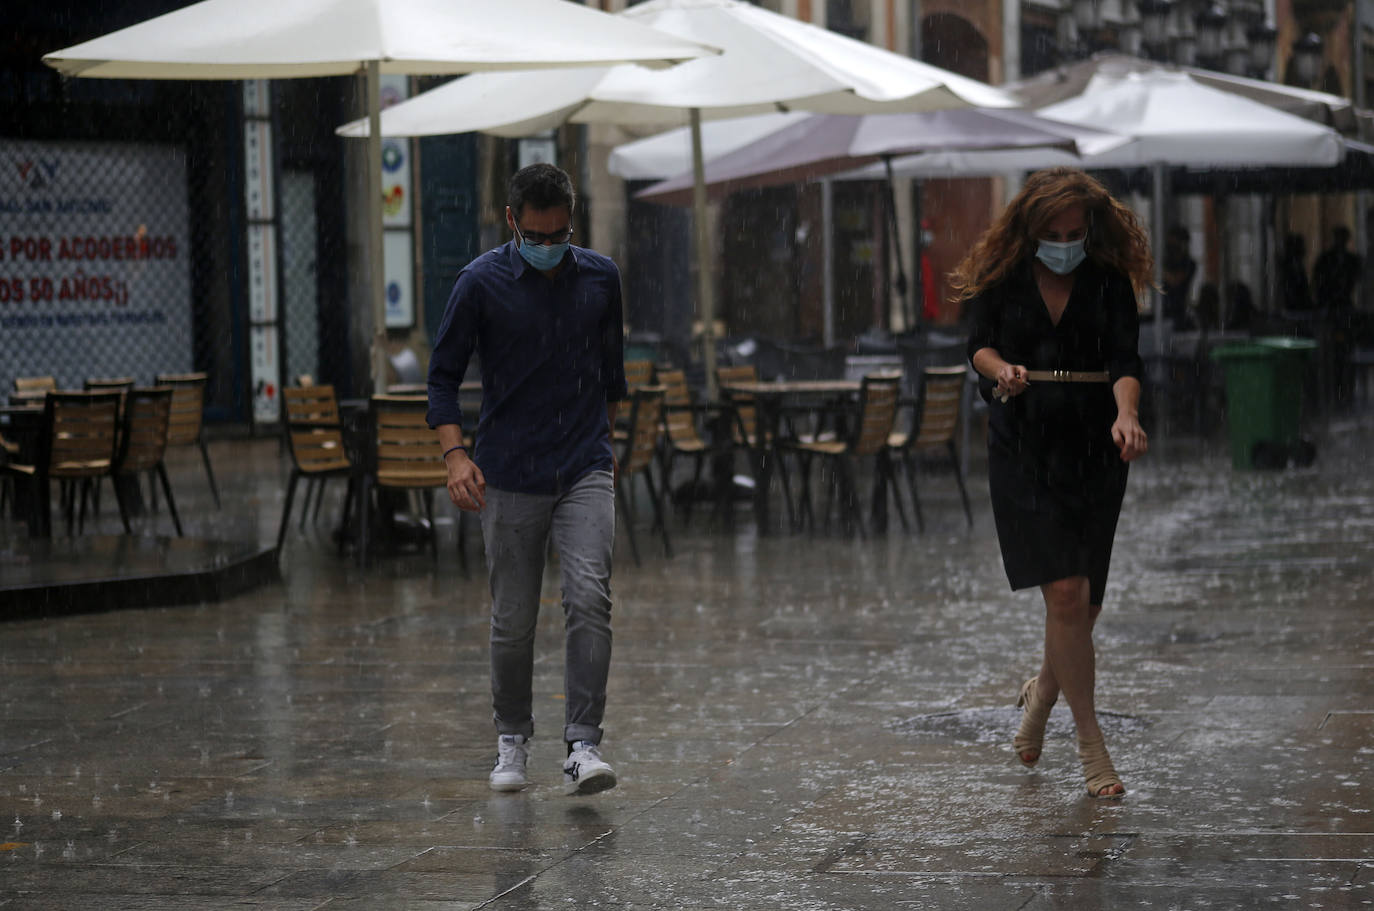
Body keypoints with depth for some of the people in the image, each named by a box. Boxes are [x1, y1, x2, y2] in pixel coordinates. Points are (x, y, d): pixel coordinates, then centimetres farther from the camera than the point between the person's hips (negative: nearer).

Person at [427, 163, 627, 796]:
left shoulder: (600, 278, 4)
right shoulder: (482, 284, -6)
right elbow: (444, 375, -2)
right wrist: (455, 453, -15)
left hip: (585, 470, 1)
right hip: (510, 475, -1)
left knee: (589, 598, -16)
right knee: (513, 620, 5)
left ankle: (582, 748, -16)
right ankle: (511, 741, 25)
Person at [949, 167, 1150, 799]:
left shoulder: (1109, 281, 0)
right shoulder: (1001, 276, 0)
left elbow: (1124, 360, -9)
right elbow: (978, 343, 0)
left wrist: (1126, 415, -29)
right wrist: (1000, 368, -24)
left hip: (1093, 451, 2)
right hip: (1023, 450, -2)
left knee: (1085, 601, 7)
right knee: (1065, 594, -12)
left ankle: (1042, 692, 39)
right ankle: (1090, 743, -4)